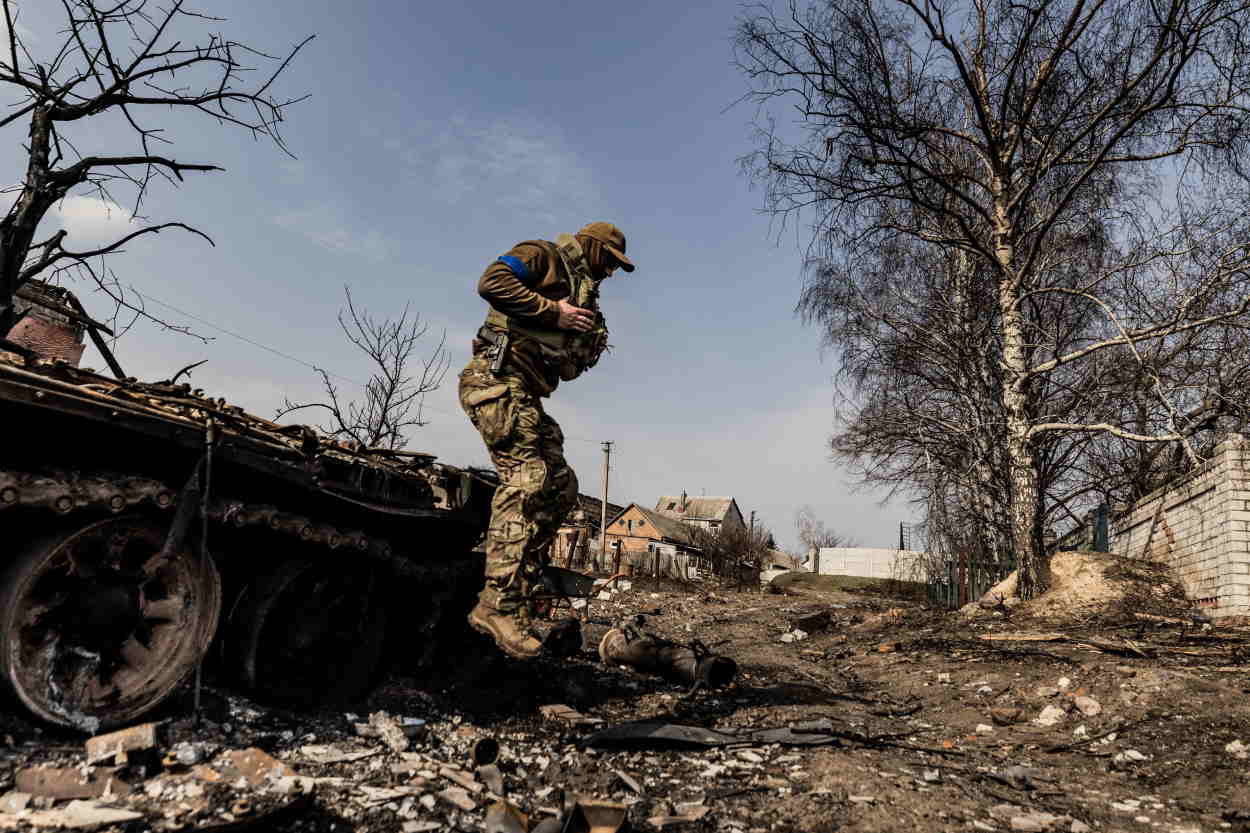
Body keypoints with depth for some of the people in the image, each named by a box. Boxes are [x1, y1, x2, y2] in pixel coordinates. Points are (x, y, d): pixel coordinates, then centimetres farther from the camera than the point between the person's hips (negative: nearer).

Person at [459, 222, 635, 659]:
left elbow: (567, 369, 28)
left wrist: (589, 346, 8)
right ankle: (499, 605, -24)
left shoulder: (581, 293, 28)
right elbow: (492, 281, -18)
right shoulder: (543, 256, 3)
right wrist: (554, 312, -14)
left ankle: (518, 595, 3)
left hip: (526, 396, 10)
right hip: (497, 379, -10)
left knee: (561, 487, 3)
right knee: (526, 479, -21)